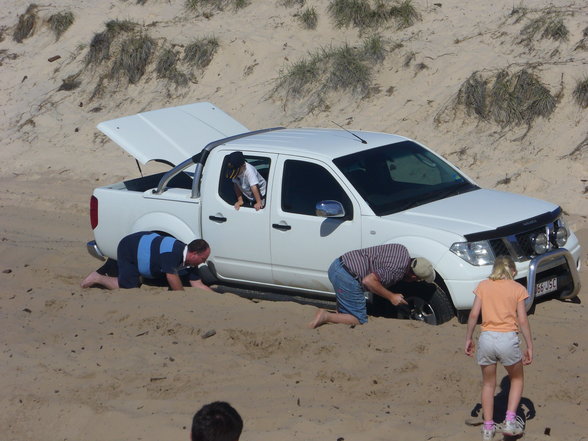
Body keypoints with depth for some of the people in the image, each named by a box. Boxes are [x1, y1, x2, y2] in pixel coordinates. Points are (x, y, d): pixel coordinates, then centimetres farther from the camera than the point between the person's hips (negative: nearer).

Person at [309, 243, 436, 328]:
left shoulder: (402, 250, 7)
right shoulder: (398, 270, -19)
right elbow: (368, 281, -23)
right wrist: (391, 296, -13)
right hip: (347, 278, -9)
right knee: (359, 321, 2)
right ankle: (326, 316, -9)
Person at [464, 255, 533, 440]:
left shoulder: (483, 286, 8)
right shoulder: (518, 289, 4)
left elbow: (474, 314, 1)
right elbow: (522, 320, -2)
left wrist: (468, 339, 9)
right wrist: (529, 347, 3)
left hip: (486, 338, 2)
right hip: (508, 339, -2)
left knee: (488, 384, 18)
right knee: (517, 379, 21)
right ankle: (510, 421, 8)